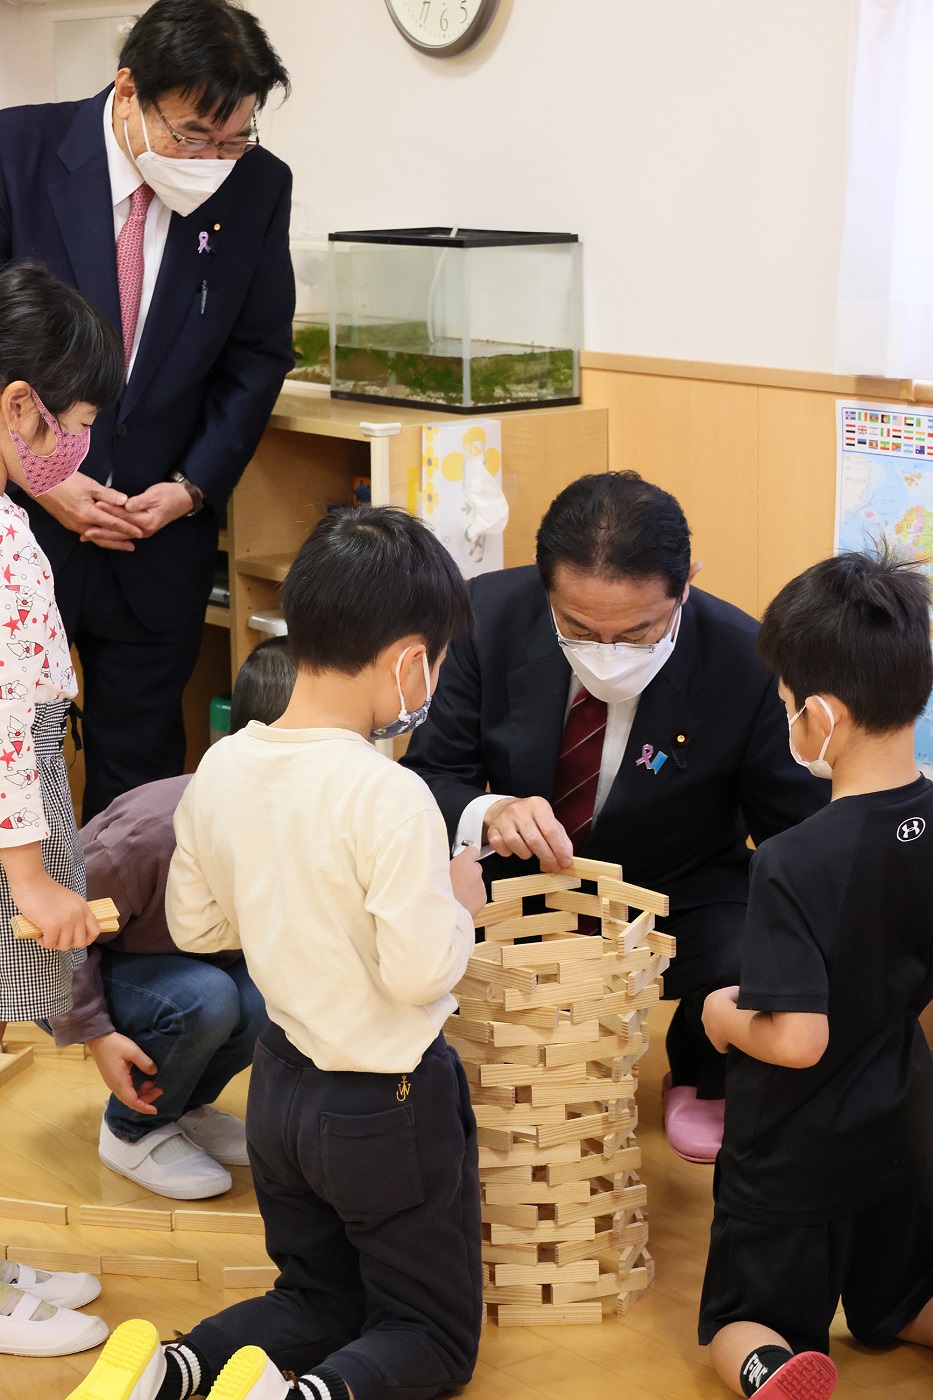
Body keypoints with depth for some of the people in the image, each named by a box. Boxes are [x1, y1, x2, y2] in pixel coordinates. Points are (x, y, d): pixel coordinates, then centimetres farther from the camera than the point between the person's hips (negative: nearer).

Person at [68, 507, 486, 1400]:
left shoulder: (220, 768, -5)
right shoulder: (389, 797, -26)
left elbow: (193, 925, 6)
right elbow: (420, 971, -26)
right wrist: (458, 902, -7)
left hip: (281, 1086, 6)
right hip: (386, 1105, -6)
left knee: (317, 1296, 26)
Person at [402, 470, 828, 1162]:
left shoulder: (747, 664, -23)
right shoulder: (490, 616, -18)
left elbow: (800, 832, -11)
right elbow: (431, 773, -10)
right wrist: (486, 814, -34)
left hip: (677, 899, -1)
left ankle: (699, 1078, 9)